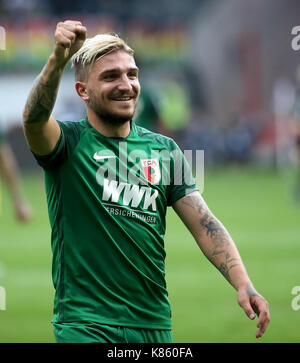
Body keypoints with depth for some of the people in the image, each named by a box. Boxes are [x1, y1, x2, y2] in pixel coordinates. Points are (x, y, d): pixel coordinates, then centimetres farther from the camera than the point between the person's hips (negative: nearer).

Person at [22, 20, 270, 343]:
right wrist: (58, 59, -43)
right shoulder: (69, 141, -1)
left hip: (154, 323, 4)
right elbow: (35, 119, -24)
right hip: (85, 324, -4)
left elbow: (205, 225, 5)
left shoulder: (164, 150, 10)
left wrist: (243, 284, -11)